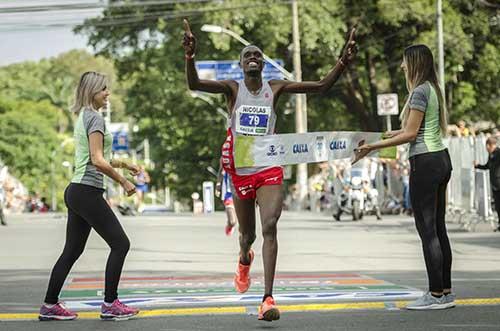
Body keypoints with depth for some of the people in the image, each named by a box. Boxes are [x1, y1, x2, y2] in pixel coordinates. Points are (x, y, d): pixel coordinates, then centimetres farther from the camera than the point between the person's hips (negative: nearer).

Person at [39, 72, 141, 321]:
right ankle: (110, 304, -2)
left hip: (76, 191, 10)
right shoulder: (95, 118, -12)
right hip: (88, 191, -10)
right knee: (120, 244, -3)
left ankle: (50, 305, 12)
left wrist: (122, 164, 23)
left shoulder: (83, 117, 17)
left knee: (72, 250, 11)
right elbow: (97, 160, -19)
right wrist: (123, 181, -14)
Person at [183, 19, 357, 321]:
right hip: (241, 172, 1)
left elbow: (322, 86, -6)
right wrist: (190, 56, -41)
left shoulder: (276, 88, 0)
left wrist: (343, 62, -24)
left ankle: (268, 298, -22)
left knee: (270, 228, -19)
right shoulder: (232, 89, -3)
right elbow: (194, 84, -20)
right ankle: (245, 260, 54)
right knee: (248, 234, 14)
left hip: (269, 171, 0)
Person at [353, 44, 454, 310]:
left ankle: (436, 295, -6)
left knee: (427, 229, -7)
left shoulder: (420, 92, -13)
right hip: (441, 159, 10)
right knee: (438, 228, 11)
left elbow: (410, 134, -16)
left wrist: (373, 146, -14)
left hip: (425, 162, -10)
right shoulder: (433, 89, 15)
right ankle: (446, 291, 13)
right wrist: (399, 131, 23)